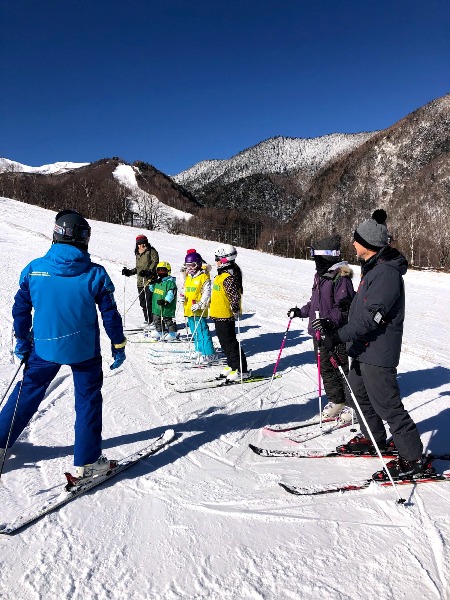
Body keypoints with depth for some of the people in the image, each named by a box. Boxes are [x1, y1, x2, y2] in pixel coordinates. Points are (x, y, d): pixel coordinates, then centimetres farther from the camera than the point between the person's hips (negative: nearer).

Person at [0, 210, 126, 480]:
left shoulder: (34, 268, -6)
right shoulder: (95, 274, -13)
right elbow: (110, 314, -6)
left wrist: (22, 341, 16)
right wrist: (118, 345, 6)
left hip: (44, 347, 3)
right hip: (84, 349, -2)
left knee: (28, 392, 21)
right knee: (88, 399, 10)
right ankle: (87, 461, 16)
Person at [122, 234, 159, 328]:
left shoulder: (152, 251, -2)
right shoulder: (138, 254, 20)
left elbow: (155, 263, -12)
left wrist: (148, 272, -26)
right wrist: (129, 272, 15)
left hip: (150, 280, -7)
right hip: (140, 281, 7)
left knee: (149, 302, -10)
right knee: (142, 302, 9)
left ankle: (152, 321, -3)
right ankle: (146, 320, 21)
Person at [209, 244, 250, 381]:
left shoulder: (229, 277, -21)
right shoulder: (222, 274, 12)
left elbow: (235, 296, -28)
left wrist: (235, 309, -34)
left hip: (225, 316, -10)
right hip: (219, 314, 10)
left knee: (230, 343, -3)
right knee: (225, 343, 18)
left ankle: (242, 370, 5)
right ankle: (232, 366, 30)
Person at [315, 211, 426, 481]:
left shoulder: (387, 273, -22)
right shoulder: (373, 267, 12)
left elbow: (372, 316, -28)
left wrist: (340, 335, -29)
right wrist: (335, 327, 20)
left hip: (378, 352, -11)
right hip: (364, 348, 11)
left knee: (387, 404, -3)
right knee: (360, 394, 22)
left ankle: (412, 459, 11)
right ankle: (373, 439, 40)